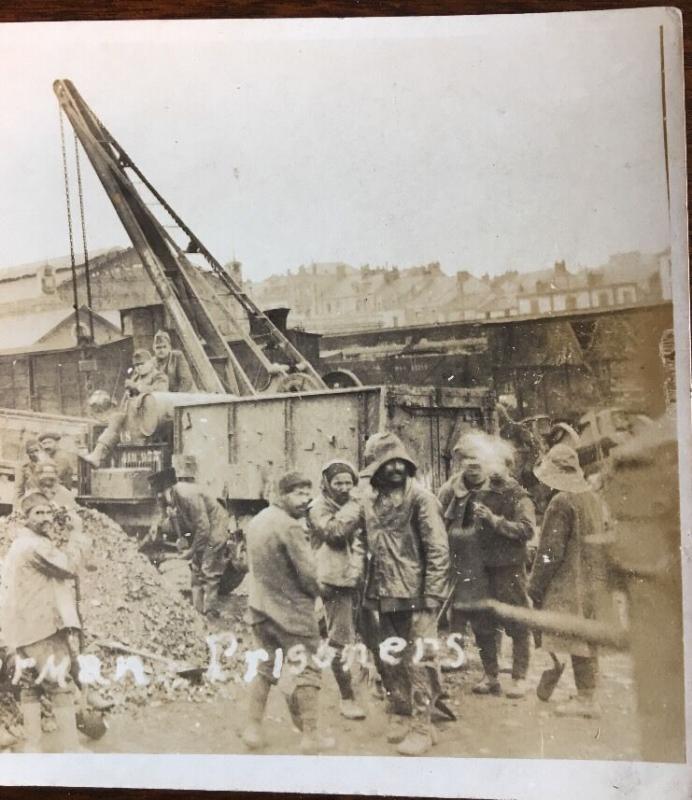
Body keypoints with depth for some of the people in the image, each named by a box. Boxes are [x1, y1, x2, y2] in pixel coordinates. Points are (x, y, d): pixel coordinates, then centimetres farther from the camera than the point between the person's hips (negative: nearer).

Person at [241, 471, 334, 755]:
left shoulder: (256, 521, 6)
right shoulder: (289, 526, -20)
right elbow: (308, 572, -19)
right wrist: (316, 592, 0)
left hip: (260, 606, 8)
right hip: (292, 609, -7)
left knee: (264, 666, 19)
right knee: (307, 670, 5)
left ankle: (253, 729, 23)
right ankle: (311, 736, 11)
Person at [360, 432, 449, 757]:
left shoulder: (420, 498, -9)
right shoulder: (369, 500, 8)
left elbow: (438, 549, -12)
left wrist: (432, 594, -16)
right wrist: (369, 589, 12)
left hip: (415, 595, -6)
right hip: (384, 595, 6)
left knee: (419, 661, -2)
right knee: (391, 660, 15)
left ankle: (421, 726, 8)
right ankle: (399, 715, 30)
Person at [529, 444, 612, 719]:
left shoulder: (561, 503, -17)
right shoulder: (592, 498, 7)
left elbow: (551, 551, -18)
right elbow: (601, 539, 14)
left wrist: (536, 586, -12)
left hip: (570, 584, -8)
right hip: (595, 581, 8)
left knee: (577, 643, 0)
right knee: (587, 641, 17)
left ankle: (585, 699, 5)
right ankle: (587, 695, 27)